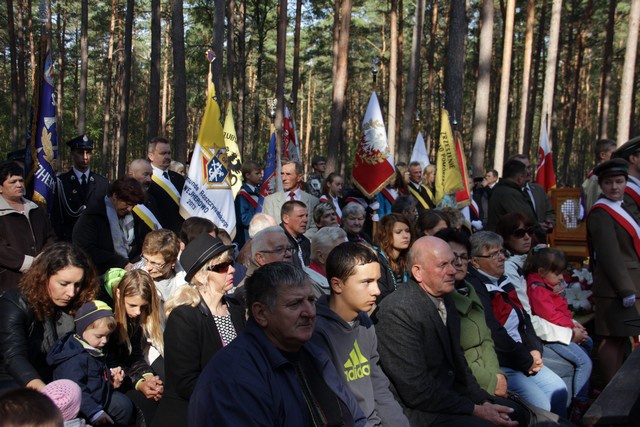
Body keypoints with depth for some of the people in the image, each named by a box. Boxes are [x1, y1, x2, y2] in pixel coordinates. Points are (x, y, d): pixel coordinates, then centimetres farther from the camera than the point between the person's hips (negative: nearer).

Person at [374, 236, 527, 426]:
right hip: (420, 409, -8)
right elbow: (417, 391, -23)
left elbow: (457, 360, 13)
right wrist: (475, 410, -16)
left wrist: (483, 401, -1)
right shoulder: (398, 311, -22)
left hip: (451, 394, 8)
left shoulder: (444, 298, 5)